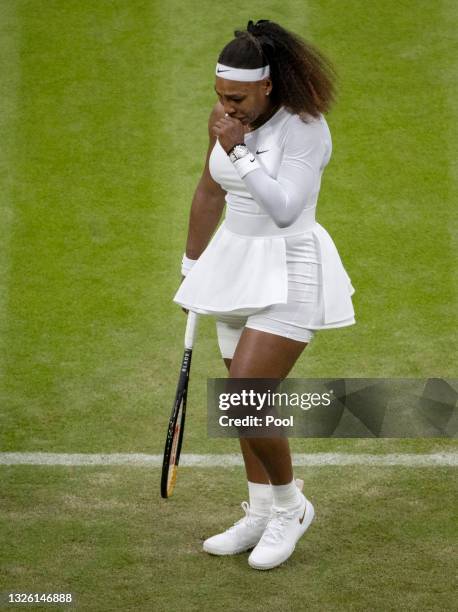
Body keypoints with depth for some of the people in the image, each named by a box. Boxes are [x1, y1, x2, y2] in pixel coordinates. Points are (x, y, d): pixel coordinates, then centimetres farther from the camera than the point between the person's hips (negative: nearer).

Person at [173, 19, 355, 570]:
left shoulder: (306, 128, -20)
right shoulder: (227, 121, 0)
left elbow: (284, 210, -27)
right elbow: (211, 193, 15)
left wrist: (239, 151, -27)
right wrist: (192, 265, 22)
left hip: (289, 273, -8)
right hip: (238, 267, 8)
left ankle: (290, 505, 9)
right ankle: (260, 516, 27)